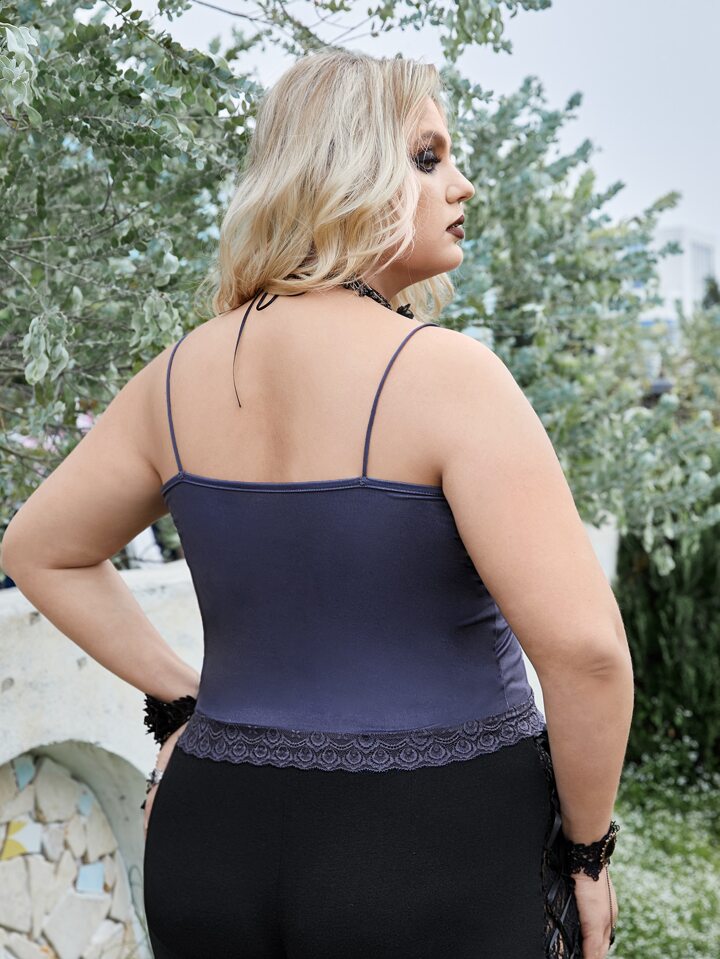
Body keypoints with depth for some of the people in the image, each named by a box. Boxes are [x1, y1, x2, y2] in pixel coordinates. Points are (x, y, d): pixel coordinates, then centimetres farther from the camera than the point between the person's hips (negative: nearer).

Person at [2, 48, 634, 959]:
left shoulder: (180, 374, 1)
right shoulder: (444, 371, -18)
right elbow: (584, 646, -22)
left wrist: (180, 695, 12)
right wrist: (586, 849, -7)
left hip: (218, 838, 5)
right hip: (438, 851, -5)